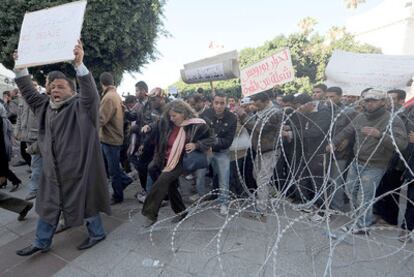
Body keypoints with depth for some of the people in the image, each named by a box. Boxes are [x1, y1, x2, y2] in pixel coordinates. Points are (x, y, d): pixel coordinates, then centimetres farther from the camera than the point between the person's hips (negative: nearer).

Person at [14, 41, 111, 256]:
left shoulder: (80, 107, -13)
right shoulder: (45, 106, 10)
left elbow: (91, 93, -30)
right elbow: (29, 93, 18)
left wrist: (79, 64, -42)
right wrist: (20, 68, 7)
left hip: (78, 169, -7)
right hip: (53, 170, 8)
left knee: (85, 203, 8)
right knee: (47, 205, 20)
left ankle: (97, 234, 31)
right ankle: (41, 243, 39)